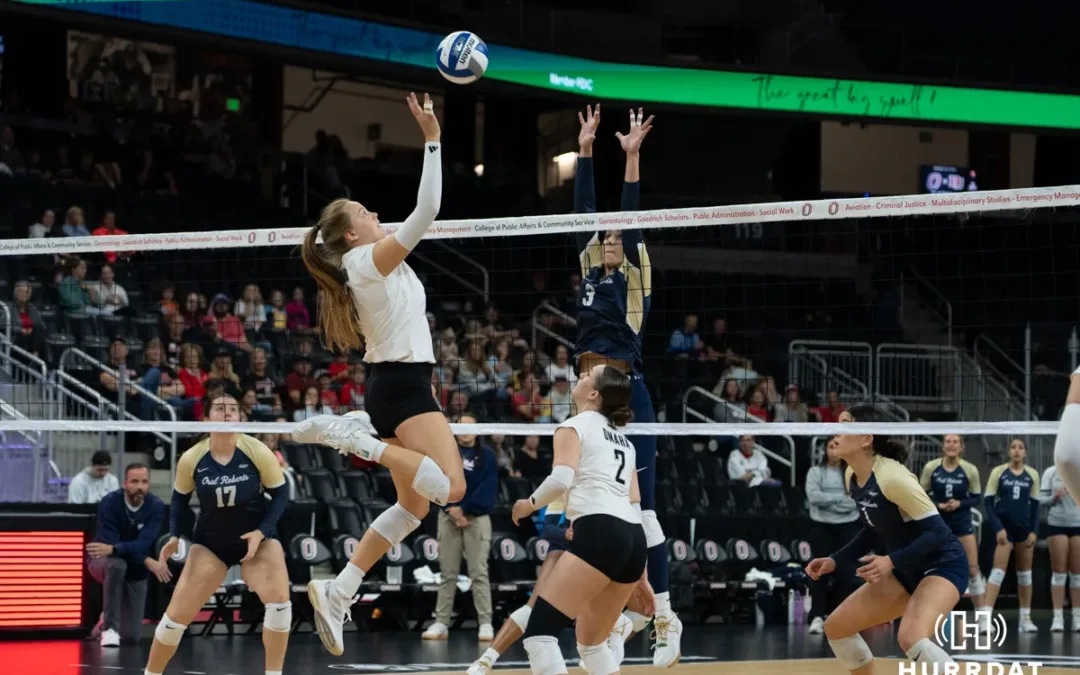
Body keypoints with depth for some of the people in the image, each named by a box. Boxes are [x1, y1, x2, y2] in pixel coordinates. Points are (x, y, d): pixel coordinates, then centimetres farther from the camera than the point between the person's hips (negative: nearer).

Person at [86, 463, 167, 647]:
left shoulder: (156, 506, -18)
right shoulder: (110, 502, -22)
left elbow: (143, 544, -30)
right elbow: (109, 543, -28)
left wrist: (113, 549, -48)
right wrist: (147, 562, -38)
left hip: (135, 573, 2)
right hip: (104, 562, -2)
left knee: (130, 638, -5)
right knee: (117, 565, -41)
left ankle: (109, 616, 30)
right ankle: (110, 627, -30)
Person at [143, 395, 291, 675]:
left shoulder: (258, 452, -18)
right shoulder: (191, 459, -14)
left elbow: (280, 493, -7)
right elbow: (180, 497, 5)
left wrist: (261, 531, -18)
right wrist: (175, 535, -7)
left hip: (257, 539, -1)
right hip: (210, 543, 1)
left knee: (279, 599, -26)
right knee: (177, 614, -5)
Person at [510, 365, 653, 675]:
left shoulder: (575, 425, 6)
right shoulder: (623, 439, 28)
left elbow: (561, 479, -11)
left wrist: (530, 504, 8)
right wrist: (640, 575, 24)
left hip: (598, 534, -8)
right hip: (634, 539, 8)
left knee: (539, 632, -10)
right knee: (592, 643, 21)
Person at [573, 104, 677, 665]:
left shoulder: (634, 276, 0)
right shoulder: (591, 270, 14)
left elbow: (630, 219, -10)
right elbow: (585, 210, 11)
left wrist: (632, 158, -14)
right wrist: (586, 150, 9)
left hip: (626, 393, -7)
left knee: (640, 509, -11)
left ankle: (665, 618, -11)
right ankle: (634, 604, 18)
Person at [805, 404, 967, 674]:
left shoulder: (892, 477, -26)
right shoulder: (852, 477, 1)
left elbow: (937, 532, -24)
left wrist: (892, 561, -31)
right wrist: (835, 561, 7)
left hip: (943, 565, -9)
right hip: (908, 571, 9)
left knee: (911, 638, -34)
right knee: (836, 627, 8)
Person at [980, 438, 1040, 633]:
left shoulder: (1032, 475, 4)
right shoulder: (998, 472, -3)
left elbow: (1035, 505, 8)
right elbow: (989, 502, -4)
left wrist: (1034, 531, -1)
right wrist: (998, 528, -12)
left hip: (1024, 528, 3)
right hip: (1004, 527, -3)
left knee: (1024, 572, 8)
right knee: (998, 570, -12)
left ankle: (1025, 619, 14)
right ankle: (985, 617, -16)